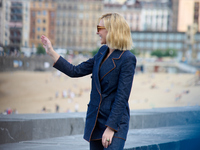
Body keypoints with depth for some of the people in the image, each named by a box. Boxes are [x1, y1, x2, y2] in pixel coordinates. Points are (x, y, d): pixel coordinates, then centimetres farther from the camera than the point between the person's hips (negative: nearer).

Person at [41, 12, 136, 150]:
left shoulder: (127, 59, -14)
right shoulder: (103, 52, 10)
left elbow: (122, 97, -17)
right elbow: (76, 71, 15)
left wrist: (110, 128, -19)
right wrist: (51, 52, 16)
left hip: (115, 122, -8)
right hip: (95, 121, 8)